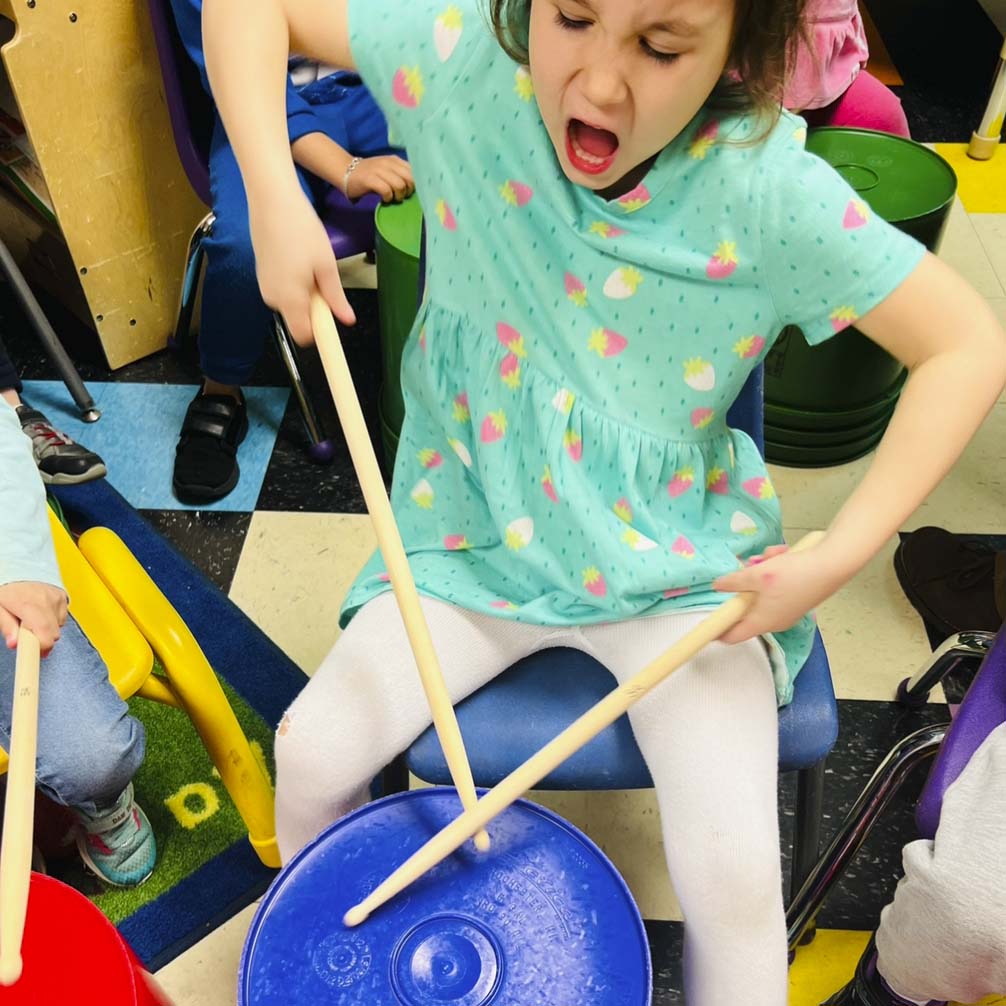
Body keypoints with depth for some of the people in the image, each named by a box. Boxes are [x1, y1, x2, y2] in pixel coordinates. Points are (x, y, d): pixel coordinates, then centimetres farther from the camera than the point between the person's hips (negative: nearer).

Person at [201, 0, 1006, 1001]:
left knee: (732, 871, -14)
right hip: (475, 534, 3)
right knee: (313, 752, -4)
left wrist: (838, 556, -20)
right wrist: (274, 197, -22)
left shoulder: (771, 194, -20)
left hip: (677, 564, -1)